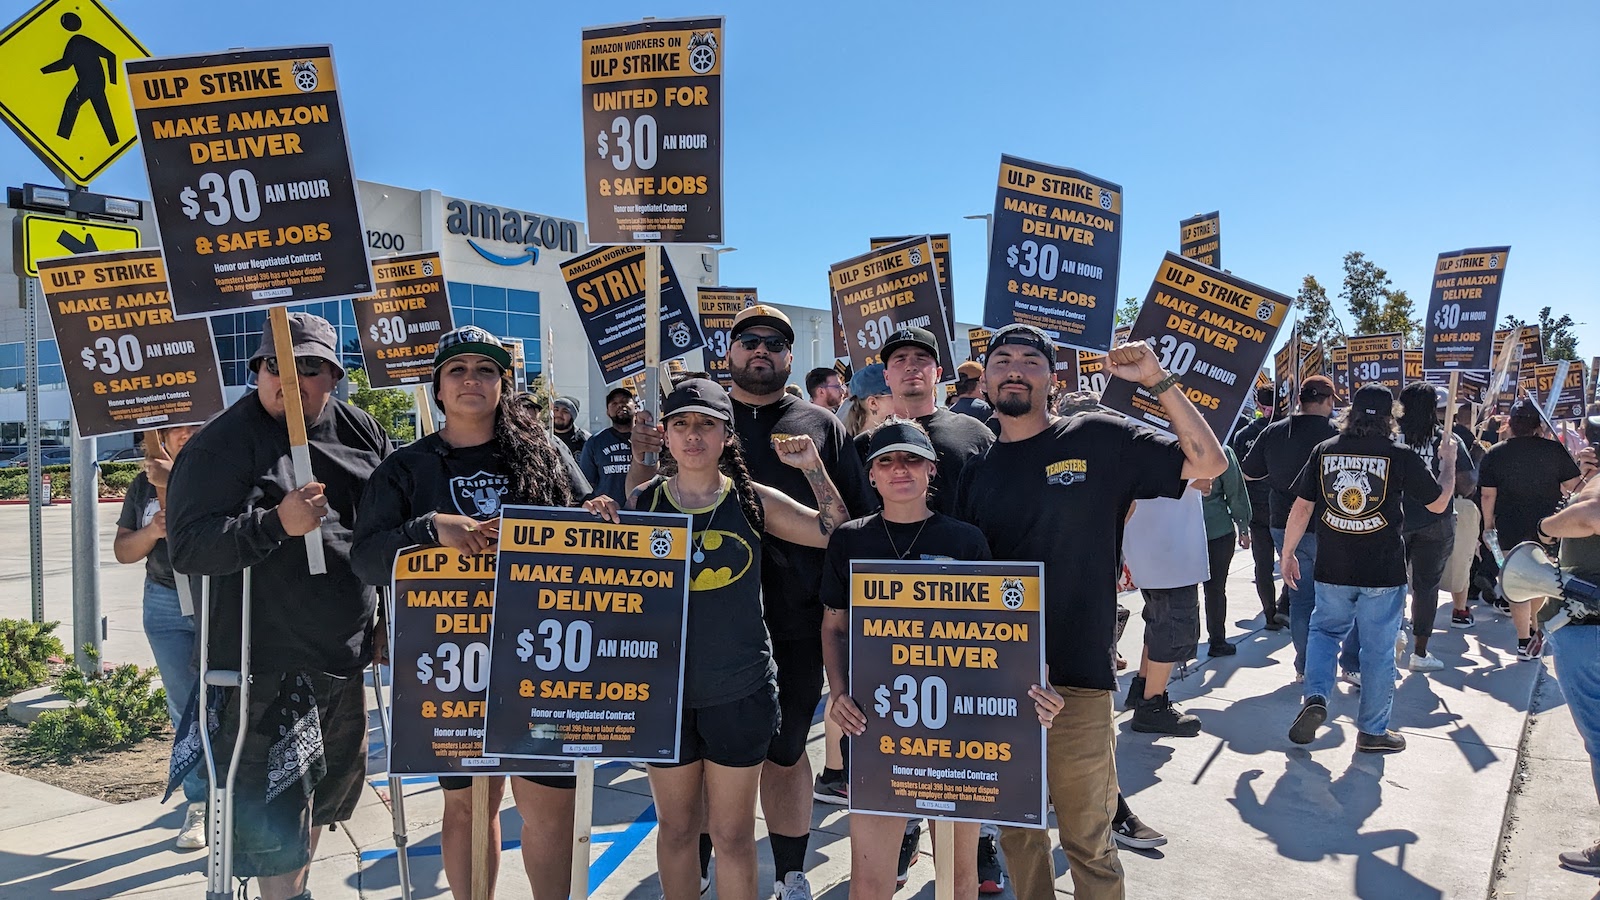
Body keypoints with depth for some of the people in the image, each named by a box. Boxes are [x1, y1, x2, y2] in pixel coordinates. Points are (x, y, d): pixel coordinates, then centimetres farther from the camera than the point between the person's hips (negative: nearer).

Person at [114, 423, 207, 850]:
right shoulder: (143, 486, 11)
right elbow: (123, 551, 11)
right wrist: (153, 531, -9)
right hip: (167, 607, 4)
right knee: (185, 710, 6)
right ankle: (198, 806, 15)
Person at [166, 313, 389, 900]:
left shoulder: (360, 432, 4)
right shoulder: (221, 445, -13)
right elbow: (187, 545, -21)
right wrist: (277, 524, -33)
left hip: (345, 654, 7)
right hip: (269, 662, -7)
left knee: (337, 779, 22)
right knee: (279, 810, -4)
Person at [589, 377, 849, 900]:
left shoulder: (752, 501, -3)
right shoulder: (643, 503, -1)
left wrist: (812, 467, -8)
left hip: (740, 690, -1)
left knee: (732, 833, 11)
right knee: (675, 827, 16)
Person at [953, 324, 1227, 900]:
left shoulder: (1098, 439, -1)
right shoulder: (976, 472, 9)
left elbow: (1208, 462, -2)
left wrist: (1157, 380, -11)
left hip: (1076, 679, -3)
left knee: (1086, 840, 7)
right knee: (1017, 834, 16)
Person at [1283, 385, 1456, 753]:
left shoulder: (1324, 450, -2)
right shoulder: (1401, 456, -7)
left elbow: (1301, 507, 1)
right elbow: (1439, 503, 4)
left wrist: (1288, 554, 11)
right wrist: (1448, 460, 19)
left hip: (1332, 570, 2)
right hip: (1383, 572, -2)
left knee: (1325, 630, 21)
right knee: (1378, 648, 9)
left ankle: (1316, 697, 2)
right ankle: (1372, 731, 20)